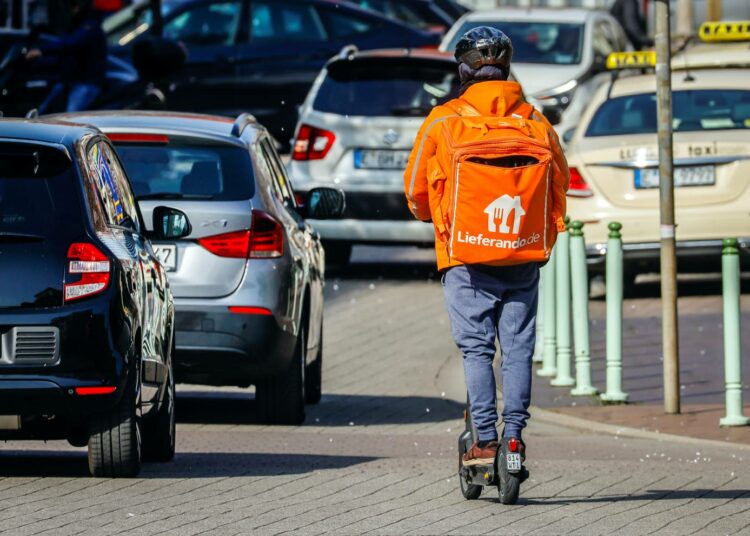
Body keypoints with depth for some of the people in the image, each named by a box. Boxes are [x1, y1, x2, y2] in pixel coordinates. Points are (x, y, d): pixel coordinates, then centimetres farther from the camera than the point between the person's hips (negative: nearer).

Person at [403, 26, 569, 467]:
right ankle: (514, 434, 4)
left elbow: (416, 190, 6)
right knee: (518, 347, 7)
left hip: (466, 255, -2)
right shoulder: (535, 122, 3)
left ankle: (485, 441, -7)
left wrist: (436, 218, 27)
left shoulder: (442, 121, -3)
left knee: (477, 347, -1)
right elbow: (560, 183, 11)